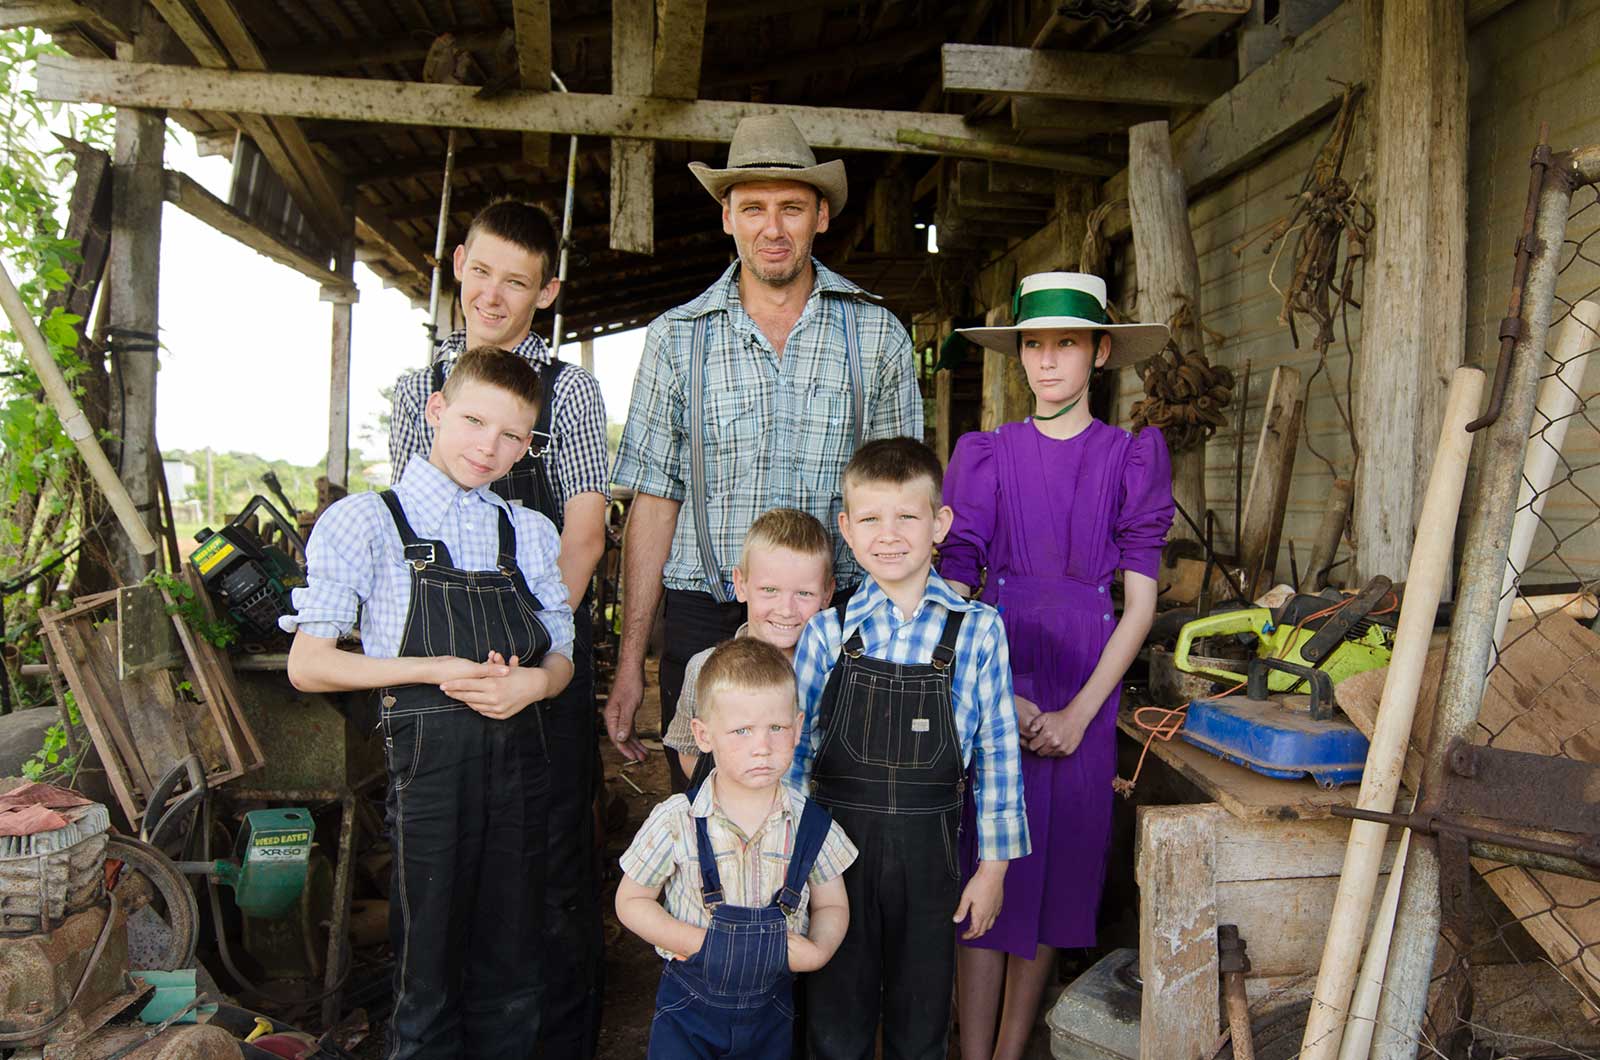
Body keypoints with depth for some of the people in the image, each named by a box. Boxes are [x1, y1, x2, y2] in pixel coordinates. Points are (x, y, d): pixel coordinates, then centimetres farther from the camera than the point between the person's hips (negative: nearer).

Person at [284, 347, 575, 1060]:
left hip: (519, 754, 4)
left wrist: (530, 683, -8)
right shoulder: (366, 521, 0)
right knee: (429, 972, 7)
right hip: (428, 755, -4)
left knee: (513, 974, 14)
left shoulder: (532, 533, 13)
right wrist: (433, 670, -13)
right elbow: (308, 665, -3)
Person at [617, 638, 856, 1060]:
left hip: (771, 1005, 2)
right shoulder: (677, 822, -17)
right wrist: (702, 944, -19)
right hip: (688, 1005, -1)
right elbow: (631, 902, -7)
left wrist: (817, 950, -19)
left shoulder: (810, 825, -12)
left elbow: (832, 905, 2)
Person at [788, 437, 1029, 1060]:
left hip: (929, 854, 0)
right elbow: (795, 749, 2)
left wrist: (993, 866, 1)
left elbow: (997, 752, -1)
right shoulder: (826, 633, -5)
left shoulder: (977, 630, -6)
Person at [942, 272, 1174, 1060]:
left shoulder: (1129, 458, 3)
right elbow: (952, 597, 1)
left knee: (1058, 865, 9)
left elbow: (1139, 603, 0)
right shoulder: (986, 455, 3)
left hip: (1083, 686, 1)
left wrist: (1079, 712, -8)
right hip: (992, 676, -1)